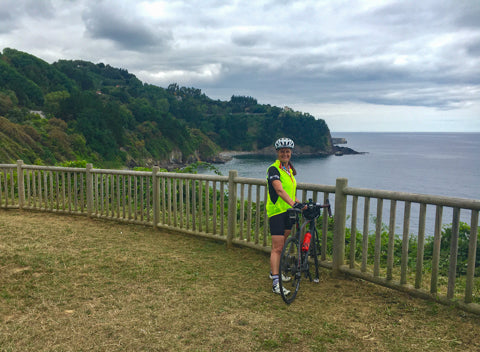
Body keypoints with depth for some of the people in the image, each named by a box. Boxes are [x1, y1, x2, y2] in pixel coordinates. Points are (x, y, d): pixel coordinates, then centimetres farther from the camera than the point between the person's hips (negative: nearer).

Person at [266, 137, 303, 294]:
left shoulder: (289, 169, 12)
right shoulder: (273, 169, -15)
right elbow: (279, 190, -31)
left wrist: (301, 204, 12)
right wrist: (294, 203, -43)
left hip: (288, 211, 8)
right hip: (276, 211, -8)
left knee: (281, 245, 18)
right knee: (277, 248, -10)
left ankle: (274, 272, 34)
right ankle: (275, 283, -8)